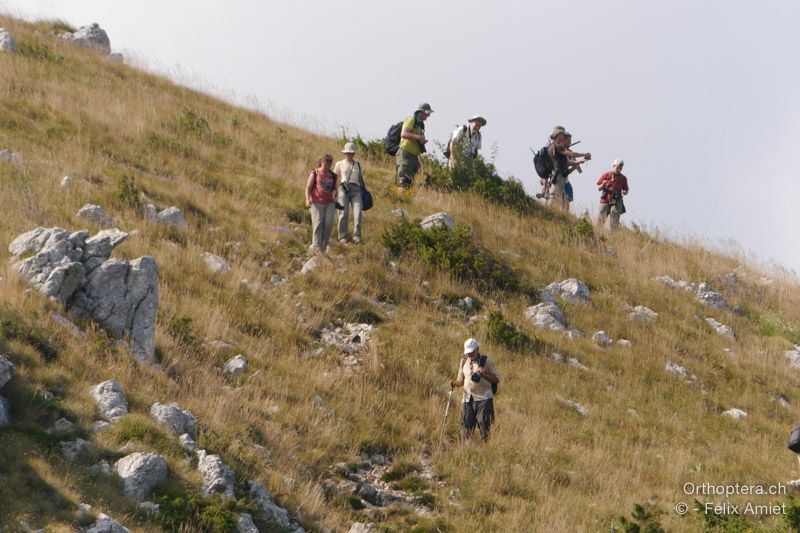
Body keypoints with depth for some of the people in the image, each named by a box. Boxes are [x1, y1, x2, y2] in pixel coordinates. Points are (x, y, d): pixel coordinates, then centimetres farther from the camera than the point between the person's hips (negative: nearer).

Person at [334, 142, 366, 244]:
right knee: (343, 213, -7)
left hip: (356, 190, 2)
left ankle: (357, 236, -14)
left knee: (358, 213, -13)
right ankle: (342, 237, -4)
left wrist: (365, 191, 19)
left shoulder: (358, 165, 20)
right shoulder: (339, 164, 13)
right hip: (344, 190, -2)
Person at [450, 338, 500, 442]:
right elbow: (461, 380, 22)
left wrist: (484, 375, -15)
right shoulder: (463, 362, 14)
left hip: (483, 399, -4)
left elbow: (496, 379, 1)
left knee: (484, 424, -9)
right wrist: (455, 383, 0)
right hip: (468, 399, 4)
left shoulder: (486, 361, 1)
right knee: (466, 425, 1)